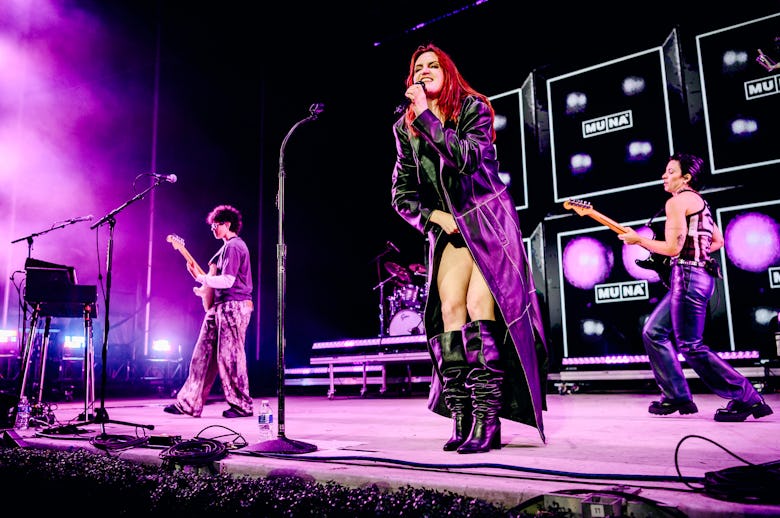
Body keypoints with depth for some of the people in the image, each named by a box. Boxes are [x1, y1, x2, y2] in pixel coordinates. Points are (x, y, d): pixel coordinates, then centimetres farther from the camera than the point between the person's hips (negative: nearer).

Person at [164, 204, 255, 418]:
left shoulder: (233, 247, -11)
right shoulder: (228, 247, 20)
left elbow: (227, 281, -21)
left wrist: (201, 278, -15)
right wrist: (206, 288, 13)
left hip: (233, 307, -10)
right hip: (220, 307, 10)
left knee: (229, 357, -6)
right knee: (203, 354, 9)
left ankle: (242, 406, 4)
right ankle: (189, 403, 14)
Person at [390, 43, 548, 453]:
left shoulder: (473, 108, -2)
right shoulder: (405, 128, 9)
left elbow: (466, 158, -22)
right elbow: (402, 195, 10)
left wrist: (425, 115, -18)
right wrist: (433, 215, -6)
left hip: (489, 222, -4)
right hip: (448, 229, 4)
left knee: (479, 306, -20)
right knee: (449, 310, -11)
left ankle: (488, 422, -18)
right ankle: (461, 421, -9)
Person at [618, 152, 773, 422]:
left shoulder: (677, 201, -10)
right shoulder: (699, 201, 19)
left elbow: (673, 248, -17)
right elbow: (718, 241, 24)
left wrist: (638, 239, -6)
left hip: (687, 276, -10)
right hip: (700, 273, 10)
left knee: (691, 346, -6)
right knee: (654, 333, 12)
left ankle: (746, 398, 0)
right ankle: (677, 397, 14)